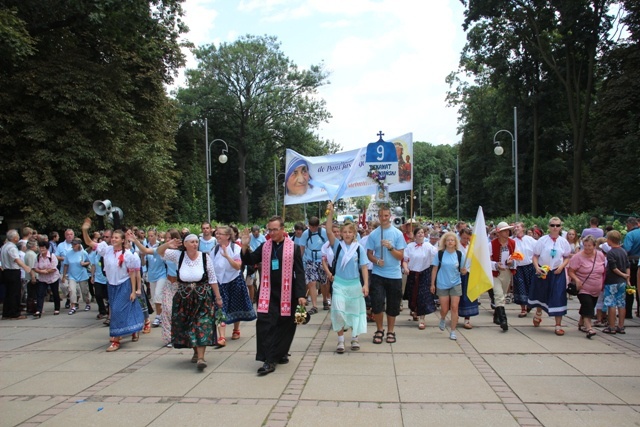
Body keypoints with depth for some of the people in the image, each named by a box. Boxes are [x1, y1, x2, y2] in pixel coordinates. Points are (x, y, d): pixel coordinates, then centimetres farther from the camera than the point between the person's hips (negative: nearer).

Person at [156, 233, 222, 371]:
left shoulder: (205, 257, -7)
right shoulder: (179, 255, -3)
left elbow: (212, 279, -2)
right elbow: (159, 252, -1)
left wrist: (218, 297, -1)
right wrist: (167, 245, -24)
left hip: (203, 297, -3)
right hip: (183, 297, 3)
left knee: (201, 325, -10)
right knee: (185, 326, 10)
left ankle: (201, 357, -11)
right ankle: (196, 352, 28)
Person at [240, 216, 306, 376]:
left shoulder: (294, 247, -5)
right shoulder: (264, 246, 5)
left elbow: (299, 272, -5)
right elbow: (249, 261, 8)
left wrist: (301, 294, -11)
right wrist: (245, 246, -10)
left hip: (287, 293, -2)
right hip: (268, 292, 2)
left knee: (285, 325, 8)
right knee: (265, 324, -7)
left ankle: (280, 354, 27)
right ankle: (269, 360, -3)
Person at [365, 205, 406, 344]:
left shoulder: (397, 233, -2)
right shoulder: (373, 234, 1)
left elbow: (401, 256, -4)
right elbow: (369, 254, 4)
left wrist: (390, 247, -20)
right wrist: (377, 261, -15)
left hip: (394, 275, 0)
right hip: (378, 274, 0)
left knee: (393, 305, 9)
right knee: (377, 304, -6)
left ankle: (390, 331, 25)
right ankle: (379, 330, 16)